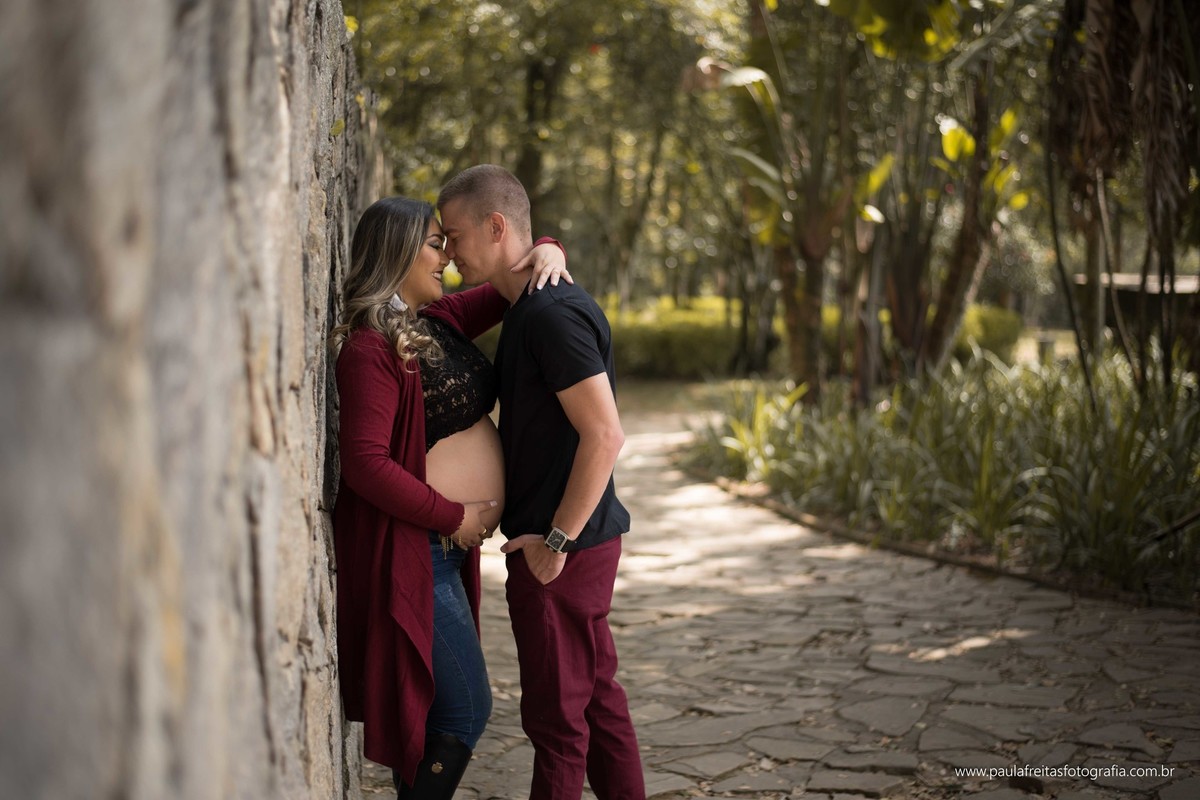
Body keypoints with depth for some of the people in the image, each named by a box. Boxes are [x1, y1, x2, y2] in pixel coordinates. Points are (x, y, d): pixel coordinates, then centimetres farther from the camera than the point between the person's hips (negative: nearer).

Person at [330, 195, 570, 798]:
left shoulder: (441, 319, 9)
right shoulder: (370, 347, -17)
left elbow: (510, 288, 22)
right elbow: (366, 464, -24)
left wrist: (547, 251, -1)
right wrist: (454, 517, -18)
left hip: (446, 544, 9)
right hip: (408, 550, -9)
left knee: (428, 706, 17)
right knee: (465, 710, -6)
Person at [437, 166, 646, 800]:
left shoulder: (552, 315, -19)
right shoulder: (534, 308, 13)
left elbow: (604, 435, -25)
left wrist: (556, 539, -19)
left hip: (562, 550, -10)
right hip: (580, 540, 10)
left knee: (555, 711, 1)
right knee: (595, 693, 18)